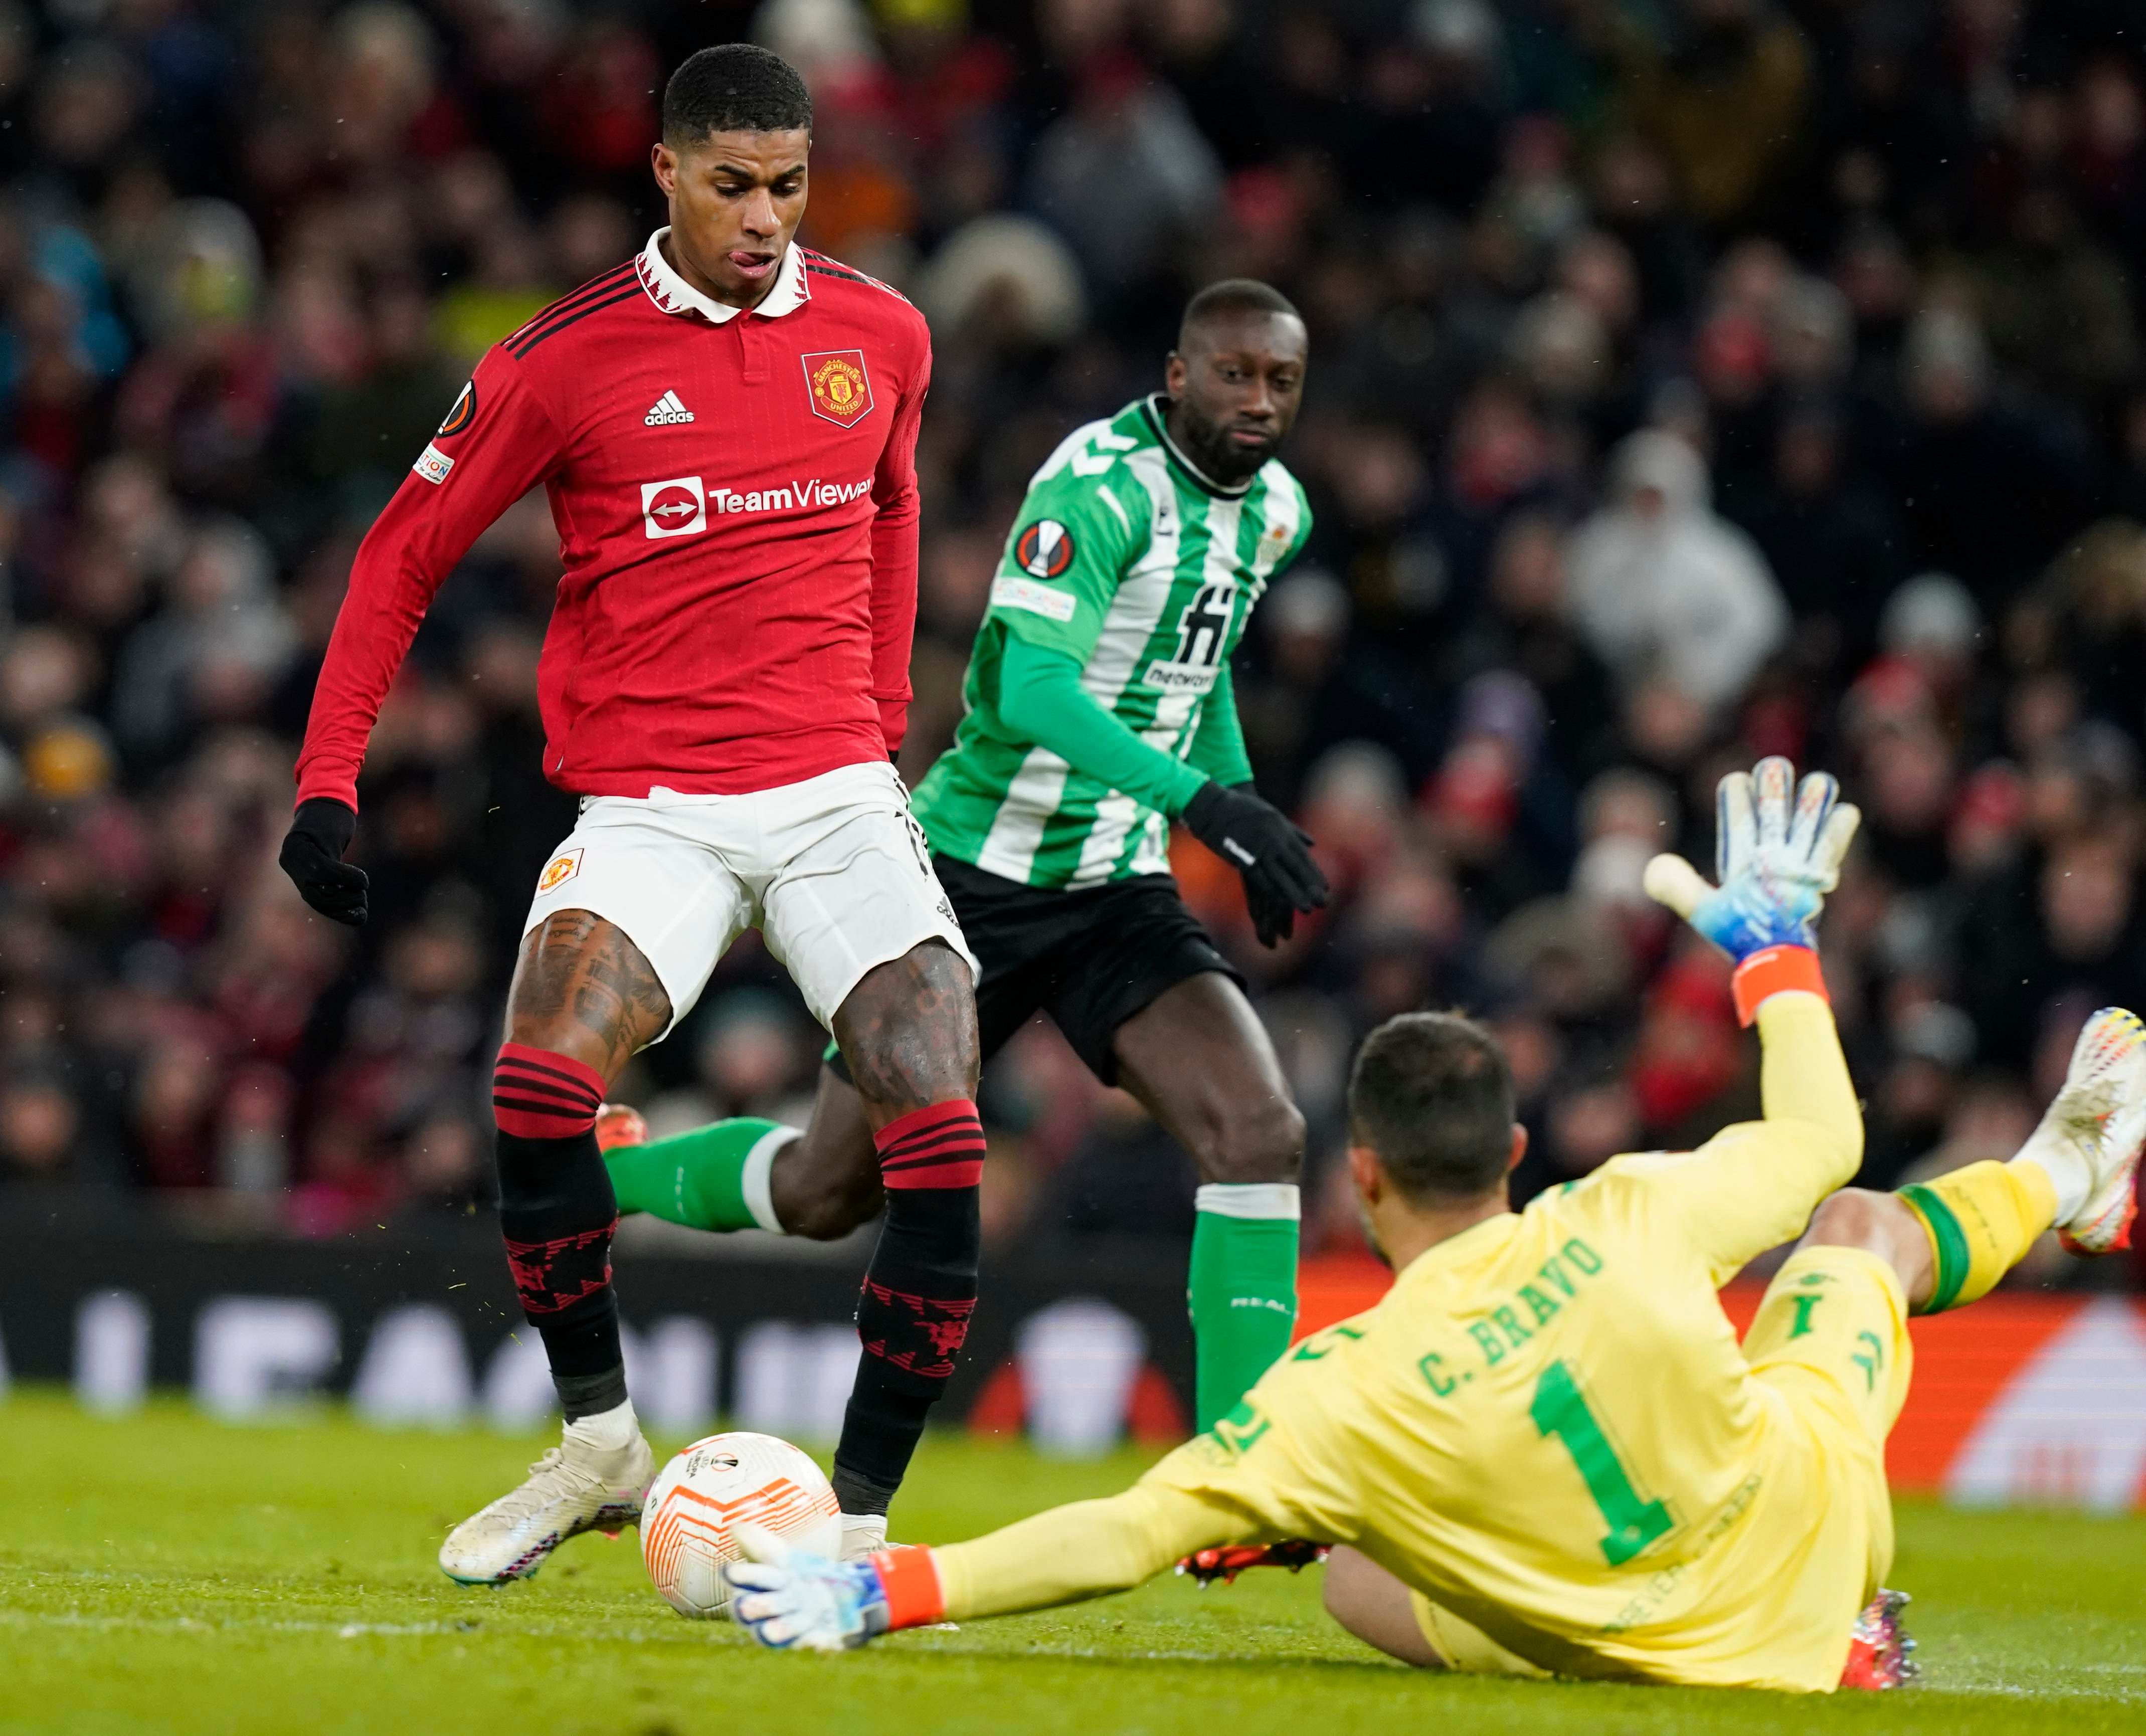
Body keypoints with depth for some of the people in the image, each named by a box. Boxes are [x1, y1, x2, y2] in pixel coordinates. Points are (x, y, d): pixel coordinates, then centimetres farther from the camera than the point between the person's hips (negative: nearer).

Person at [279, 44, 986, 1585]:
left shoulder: (881, 337, 5)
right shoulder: (566, 360, -4)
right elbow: (407, 554, 5)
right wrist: (329, 777, -1)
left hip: (838, 791, 2)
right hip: (648, 805, -2)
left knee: (940, 1136, -15)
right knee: (539, 1086, -26)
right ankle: (599, 1443, -7)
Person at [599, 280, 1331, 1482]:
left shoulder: (1276, 511, 6)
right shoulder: (1104, 482, -21)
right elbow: (1031, 686, -33)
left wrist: (1247, 817, 23)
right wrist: (1203, 799, -41)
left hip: (1117, 889, 6)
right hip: (976, 874, -6)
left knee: (1262, 1132, -17)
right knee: (829, 1190, 7)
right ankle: (596, 1172, 36)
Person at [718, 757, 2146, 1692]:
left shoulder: (1349, 1394, -27)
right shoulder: (1628, 1218, -22)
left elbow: (1119, 1537, -28)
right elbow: (1820, 1138, -3)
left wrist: (878, 1592, -22)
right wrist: (1774, 941, 11)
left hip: (1697, 1650, -2)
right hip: (1811, 1504, 2)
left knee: (1356, 1573, 19)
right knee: (1854, 1219, 26)